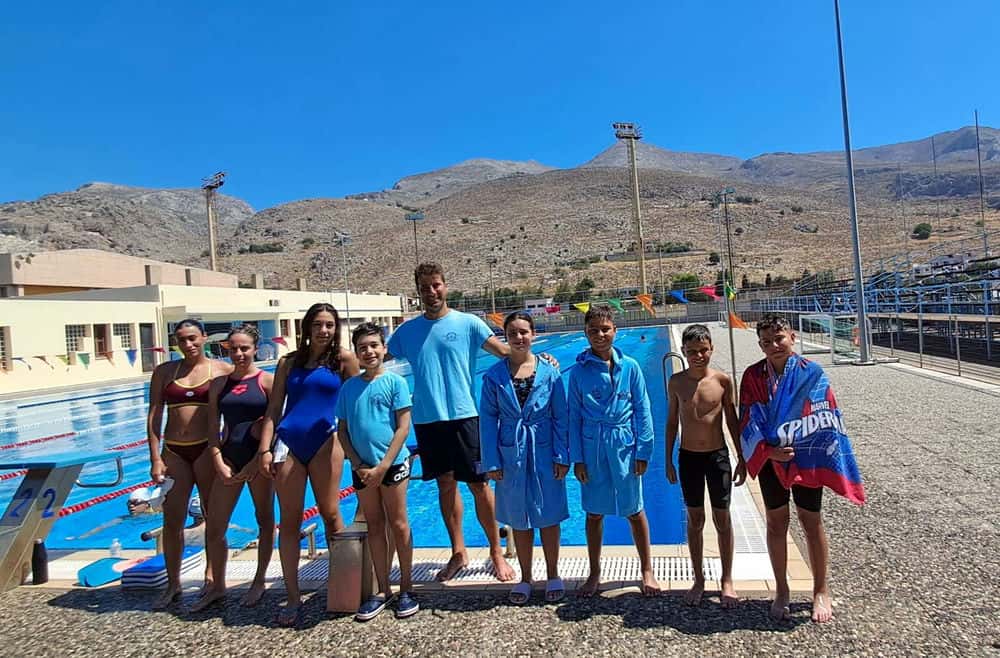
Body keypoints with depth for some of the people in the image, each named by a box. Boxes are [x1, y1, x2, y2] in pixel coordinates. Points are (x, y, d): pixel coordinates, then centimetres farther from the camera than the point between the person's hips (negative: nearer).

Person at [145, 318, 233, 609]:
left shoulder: (222, 370, -1)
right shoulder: (164, 372, 7)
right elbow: (154, 416, 4)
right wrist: (155, 458, -2)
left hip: (207, 449, -2)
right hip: (173, 452, 2)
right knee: (172, 520, 7)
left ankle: (213, 579, 24)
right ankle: (173, 584, 22)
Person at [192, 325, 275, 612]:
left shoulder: (267, 380, -4)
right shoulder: (220, 384, 8)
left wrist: (260, 460, -13)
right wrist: (219, 464, -4)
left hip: (259, 458, -4)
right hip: (230, 457, 4)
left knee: (265, 522, 10)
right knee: (213, 528, 6)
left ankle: (259, 582, 27)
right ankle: (217, 586, 25)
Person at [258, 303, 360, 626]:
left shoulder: (343, 359, 3)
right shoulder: (289, 362, 10)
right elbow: (273, 410, 8)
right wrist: (265, 449, 0)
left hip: (324, 441, -2)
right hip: (289, 442, 3)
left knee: (330, 514, 4)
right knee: (289, 520, 6)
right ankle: (293, 596, 16)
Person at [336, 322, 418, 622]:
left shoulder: (395, 382, -6)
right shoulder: (349, 387, 5)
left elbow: (403, 427, -10)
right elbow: (342, 430, 7)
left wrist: (382, 467, -13)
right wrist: (358, 465, -5)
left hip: (393, 464, -4)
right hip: (362, 468, 4)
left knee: (398, 525, 6)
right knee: (374, 526, 13)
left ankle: (406, 589, 20)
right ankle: (383, 590, 25)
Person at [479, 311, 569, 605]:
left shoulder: (549, 372, -5)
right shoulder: (494, 375, -3)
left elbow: (561, 417, -2)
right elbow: (488, 419, -1)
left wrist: (562, 457, -6)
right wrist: (491, 462, -4)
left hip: (544, 454, -1)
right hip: (511, 456, 1)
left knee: (548, 516, 10)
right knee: (519, 519, 13)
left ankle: (553, 576, 30)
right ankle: (525, 578, 31)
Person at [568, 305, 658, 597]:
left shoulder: (630, 367, -2)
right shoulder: (579, 371, -2)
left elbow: (643, 411, 0)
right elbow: (574, 416, 1)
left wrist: (643, 452, -4)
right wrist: (577, 458, -2)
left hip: (625, 447, 0)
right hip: (592, 449, 1)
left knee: (634, 511, 11)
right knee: (594, 512, 12)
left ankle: (647, 570, 30)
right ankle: (594, 573, 29)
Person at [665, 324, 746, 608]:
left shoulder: (723, 380, -7)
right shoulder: (676, 382, -4)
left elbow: (732, 421, 1)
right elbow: (672, 422, 3)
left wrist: (742, 458, 3)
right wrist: (668, 460, 4)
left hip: (718, 456, -1)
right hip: (688, 457, 1)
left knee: (722, 519, 10)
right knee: (694, 520, 11)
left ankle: (727, 580, 26)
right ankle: (698, 580, 27)